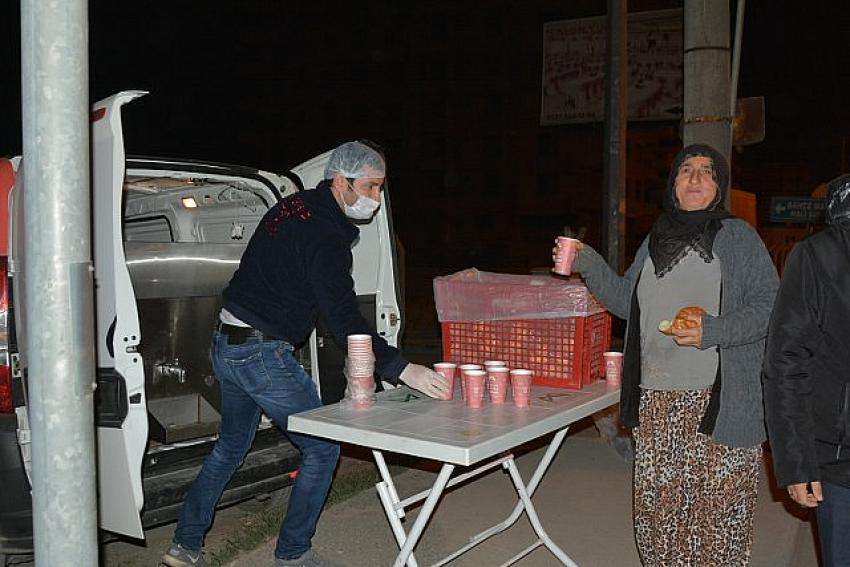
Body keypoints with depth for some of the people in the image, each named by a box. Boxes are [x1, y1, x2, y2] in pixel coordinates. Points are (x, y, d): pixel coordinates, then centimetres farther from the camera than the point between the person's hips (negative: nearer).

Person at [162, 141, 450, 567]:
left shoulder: (291, 208, 10)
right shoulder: (325, 237, -20)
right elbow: (345, 321, -27)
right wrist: (403, 370, -32)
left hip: (225, 344, 10)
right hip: (263, 356, -10)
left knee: (231, 446, 23)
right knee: (322, 449, 4)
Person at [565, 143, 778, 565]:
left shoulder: (736, 236, -1)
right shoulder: (656, 239, 15)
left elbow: (769, 304, -5)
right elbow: (626, 301, 18)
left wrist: (714, 330, -18)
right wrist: (587, 265, 7)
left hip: (717, 399, -4)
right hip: (655, 399, 5)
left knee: (717, 505, 2)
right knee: (654, 500, 10)